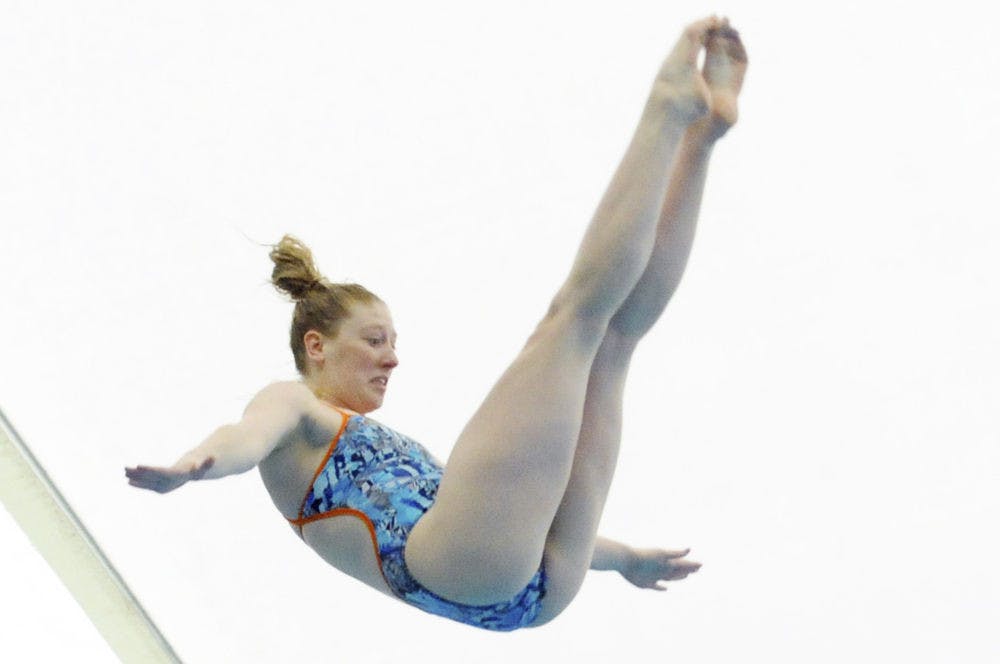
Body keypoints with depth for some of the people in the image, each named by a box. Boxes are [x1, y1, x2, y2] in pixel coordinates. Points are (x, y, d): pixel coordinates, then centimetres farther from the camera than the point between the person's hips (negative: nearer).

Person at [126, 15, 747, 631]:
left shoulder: (388, 442, 38)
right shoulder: (291, 404, 15)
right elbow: (247, 437, -11)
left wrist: (625, 557, 48)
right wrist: (193, 466, -36)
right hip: (460, 567, -8)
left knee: (613, 333, 12)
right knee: (577, 308, -4)